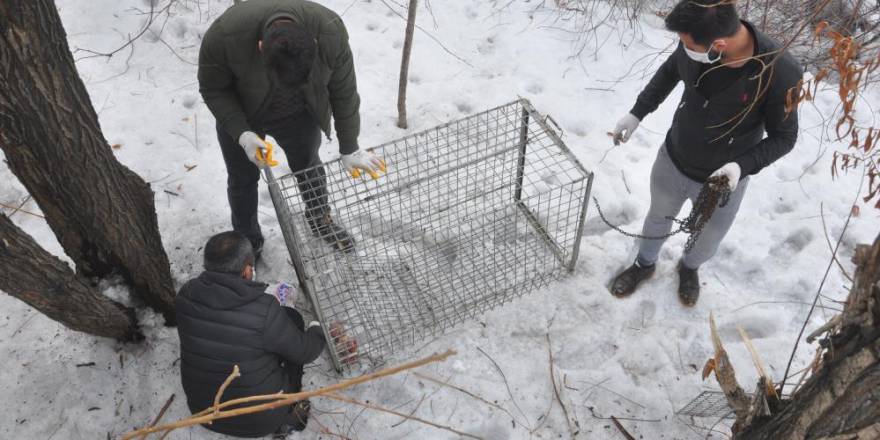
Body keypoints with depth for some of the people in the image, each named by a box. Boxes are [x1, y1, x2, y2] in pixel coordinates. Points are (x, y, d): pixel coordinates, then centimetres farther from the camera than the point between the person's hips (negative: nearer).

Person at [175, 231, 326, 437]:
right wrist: (318, 331, 11)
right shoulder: (264, 310, -28)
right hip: (260, 420, -4)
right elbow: (304, 351, -12)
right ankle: (288, 415, 14)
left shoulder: (185, 298, -14)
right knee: (290, 317, 8)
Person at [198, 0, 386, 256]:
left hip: (300, 113, 1)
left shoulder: (330, 31, -35)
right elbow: (213, 89, -19)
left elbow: (344, 92, -19)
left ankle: (321, 220, 48)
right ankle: (248, 242, 39)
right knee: (243, 179, 13)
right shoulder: (224, 36, -39)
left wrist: (349, 149, -12)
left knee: (308, 165, 20)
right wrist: (242, 134, -31)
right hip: (240, 118, -1)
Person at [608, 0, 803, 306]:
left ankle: (689, 268, 59)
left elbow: (784, 137, -17)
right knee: (658, 218, 27)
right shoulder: (695, 42, -23)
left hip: (721, 181, -2)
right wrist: (637, 113, -3)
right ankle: (644, 264, 57)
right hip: (671, 161, 2)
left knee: (707, 242, 24)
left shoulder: (781, 74, -33)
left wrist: (742, 166, -32)